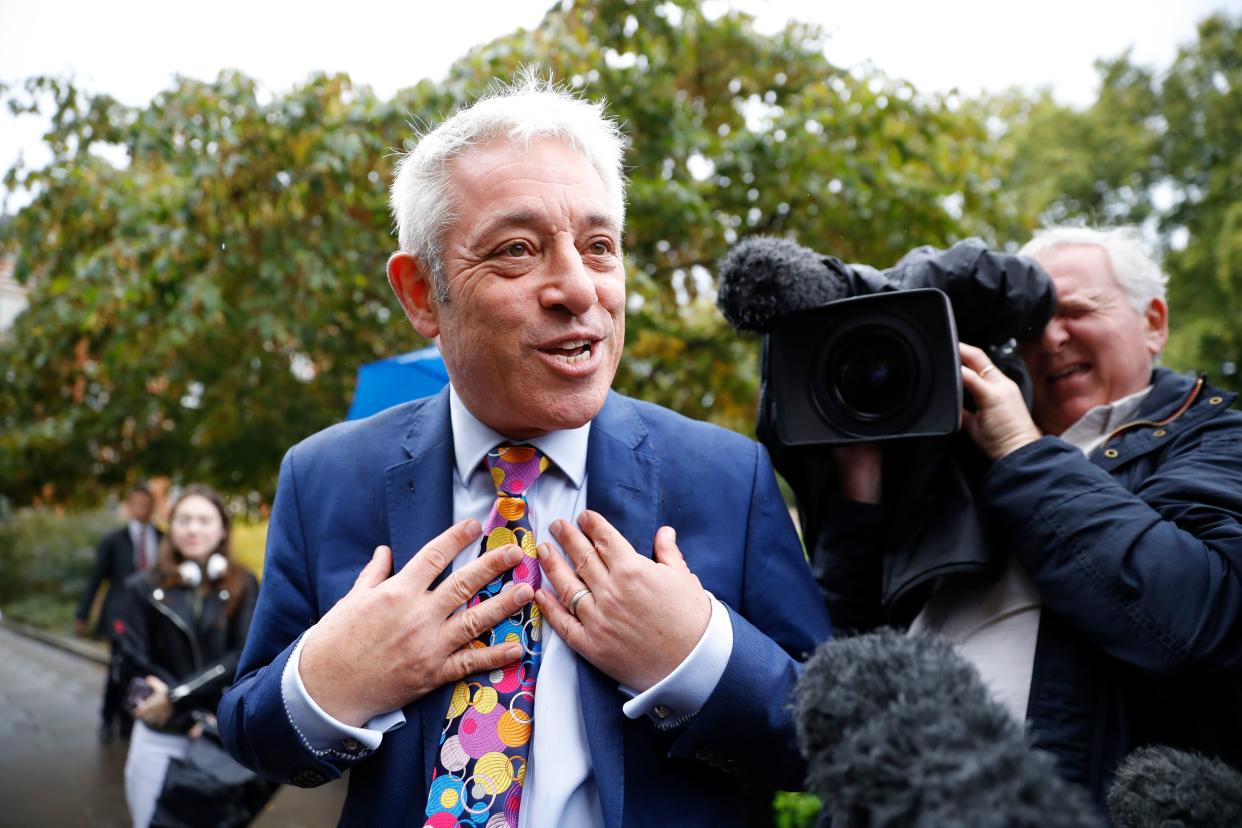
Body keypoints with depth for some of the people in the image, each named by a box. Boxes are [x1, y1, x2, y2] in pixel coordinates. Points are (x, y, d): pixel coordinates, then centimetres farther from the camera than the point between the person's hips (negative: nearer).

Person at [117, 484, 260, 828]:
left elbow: (245, 656, -9)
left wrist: (177, 696, -17)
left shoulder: (242, 586, 1)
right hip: (161, 738, 0)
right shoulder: (143, 587, -1)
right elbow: (135, 665, -7)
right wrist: (199, 717, -13)